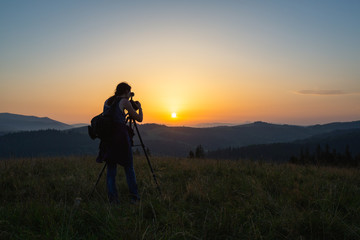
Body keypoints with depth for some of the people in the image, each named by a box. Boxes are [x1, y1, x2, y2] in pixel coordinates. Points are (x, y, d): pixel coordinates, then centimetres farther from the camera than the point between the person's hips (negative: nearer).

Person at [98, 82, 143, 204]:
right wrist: (139, 107, 24)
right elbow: (139, 119, 7)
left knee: (111, 168, 9)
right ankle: (134, 196, 6)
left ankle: (112, 197, 3)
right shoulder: (124, 101, 2)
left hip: (107, 135, 5)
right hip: (120, 135, -5)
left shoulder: (107, 101, 18)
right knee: (129, 167, 5)